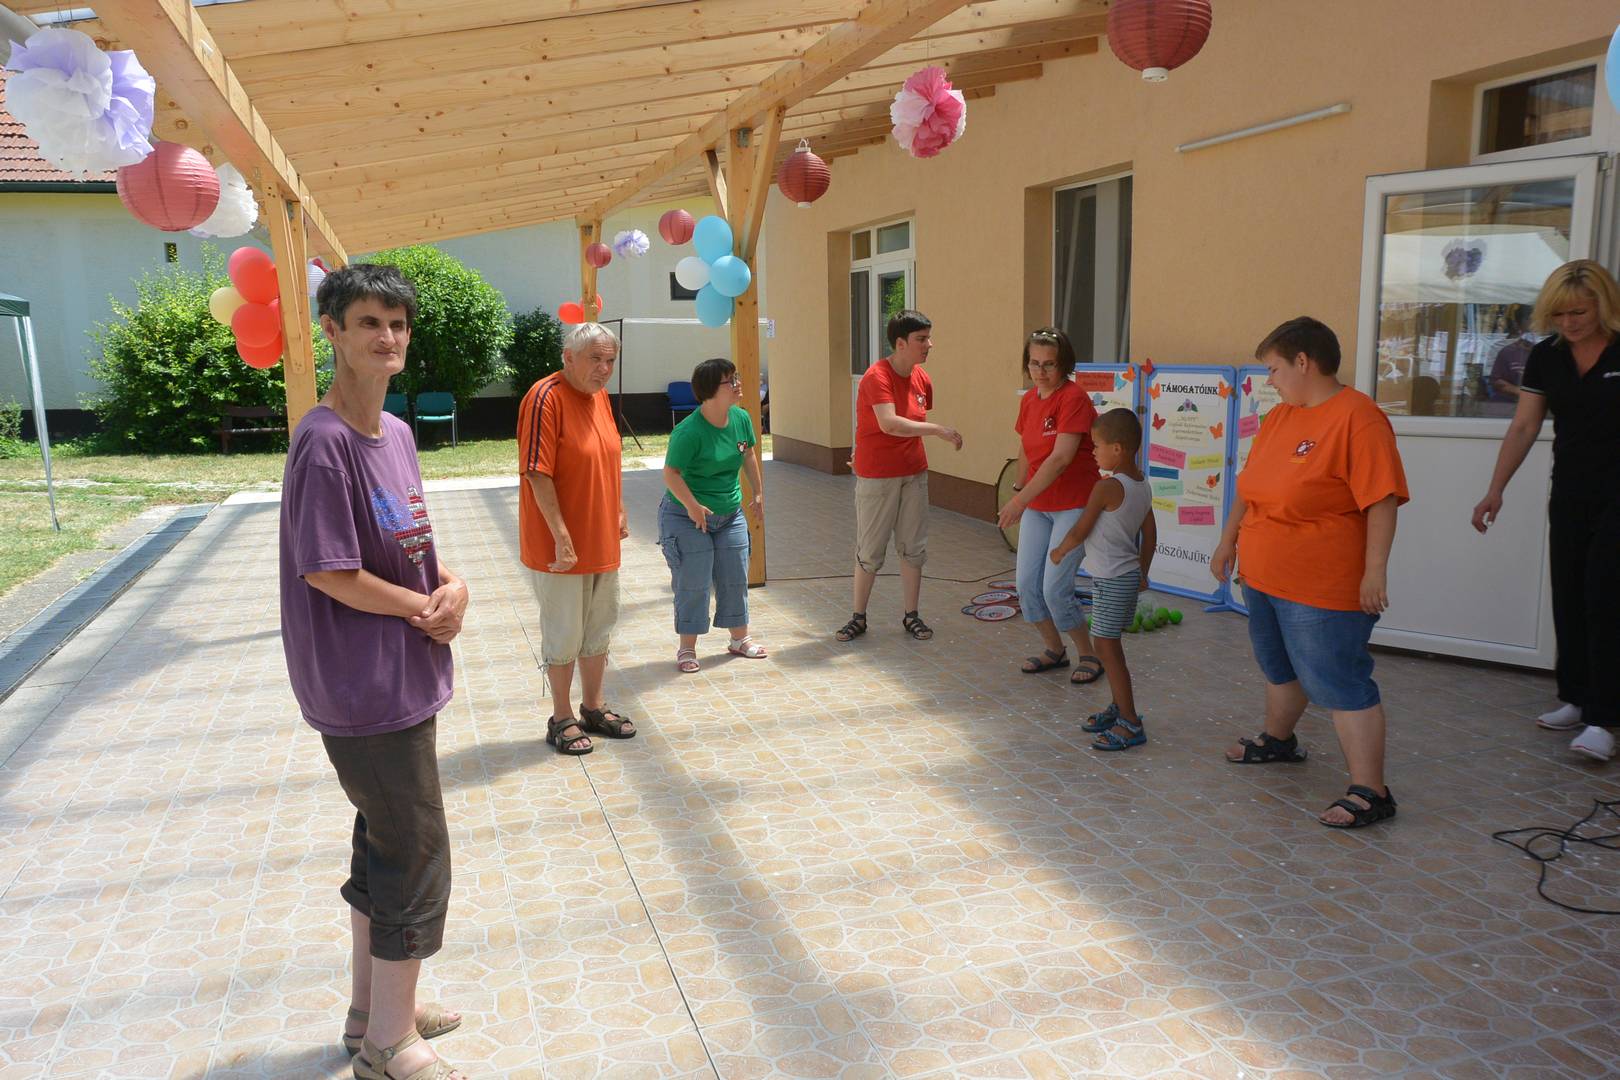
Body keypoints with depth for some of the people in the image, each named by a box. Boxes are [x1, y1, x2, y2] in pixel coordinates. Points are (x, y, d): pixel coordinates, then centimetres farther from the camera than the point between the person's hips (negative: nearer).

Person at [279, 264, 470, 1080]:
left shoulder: (395, 434, 8)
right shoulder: (324, 443, -20)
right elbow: (330, 573, -21)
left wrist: (451, 584, -4)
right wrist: (428, 608, -11)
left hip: (401, 679, 9)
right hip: (366, 686, -9)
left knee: (385, 844, 19)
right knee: (419, 858, 0)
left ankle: (374, 1010, 37)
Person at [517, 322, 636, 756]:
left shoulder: (600, 396, 8)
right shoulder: (546, 397, -18)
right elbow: (538, 474, -22)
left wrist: (619, 512, 18)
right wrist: (562, 537, -24)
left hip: (602, 542, 8)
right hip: (561, 547, -8)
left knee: (599, 629, 18)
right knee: (564, 635, 5)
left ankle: (593, 707, 35)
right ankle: (562, 719, 21)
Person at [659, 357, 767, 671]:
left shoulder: (741, 418, -4)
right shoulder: (689, 431, -24)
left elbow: (749, 455, 13)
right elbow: (671, 473, -21)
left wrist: (758, 493, 16)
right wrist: (693, 506, -29)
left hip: (730, 515, 6)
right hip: (687, 517, -6)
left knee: (735, 579, 13)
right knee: (693, 584, 0)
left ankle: (740, 639, 29)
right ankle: (687, 648, 15)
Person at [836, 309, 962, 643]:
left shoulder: (922, 379, 3)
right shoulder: (877, 377, -18)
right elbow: (890, 424, -31)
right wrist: (940, 430, -29)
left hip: (914, 474, 6)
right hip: (877, 477, -6)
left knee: (913, 548, 10)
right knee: (869, 551, 4)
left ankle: (911, 616, 22)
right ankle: (858, 617, 17)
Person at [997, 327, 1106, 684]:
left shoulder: (1074, 398, -17)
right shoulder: (1028, 400, 6)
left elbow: (1060, 458, -25)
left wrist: (1019, 499, -27)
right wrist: (1019, 490, 18)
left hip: (1073, 505, -7)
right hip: (1036, 506, 7)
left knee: (1055, 589, -9)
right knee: (1027, 585, 6)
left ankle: (1088, 656, 12)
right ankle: (1055, 650, 26)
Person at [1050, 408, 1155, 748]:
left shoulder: (1107, 487, -20)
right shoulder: (1142, 485, 5)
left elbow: (1080, 531, -13)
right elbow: (1150, 536, 12)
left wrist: (1059, 551, 6)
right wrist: (1142, 574, 23)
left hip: (1110, 579, -9)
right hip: (1129, 575, 9)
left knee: (1107, 646, -4)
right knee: (1109, 644, 18)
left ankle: (1131, 724, -1)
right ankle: (1120, 707, 29)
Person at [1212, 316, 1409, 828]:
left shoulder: (1357, 417, -18)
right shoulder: (1279, 417, 10)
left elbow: (1382, 500, -21)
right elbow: (1250, 486, 19)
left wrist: (1375, 570, -23)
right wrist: (1228, 540, 22)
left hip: (1323, 591, -9)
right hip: (1264, 577, 9)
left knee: (1341, 686, -5)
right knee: (1279, 668, 25)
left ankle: (1369, 793, 2)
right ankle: (1277, 740, 46)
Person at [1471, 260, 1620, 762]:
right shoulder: (1546, 357, 3)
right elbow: (1524, 427, 6)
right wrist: (1495, 490, 2)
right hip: (1571, 492, 5)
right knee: (1568, 598, 8)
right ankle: (1576, 698, 21)